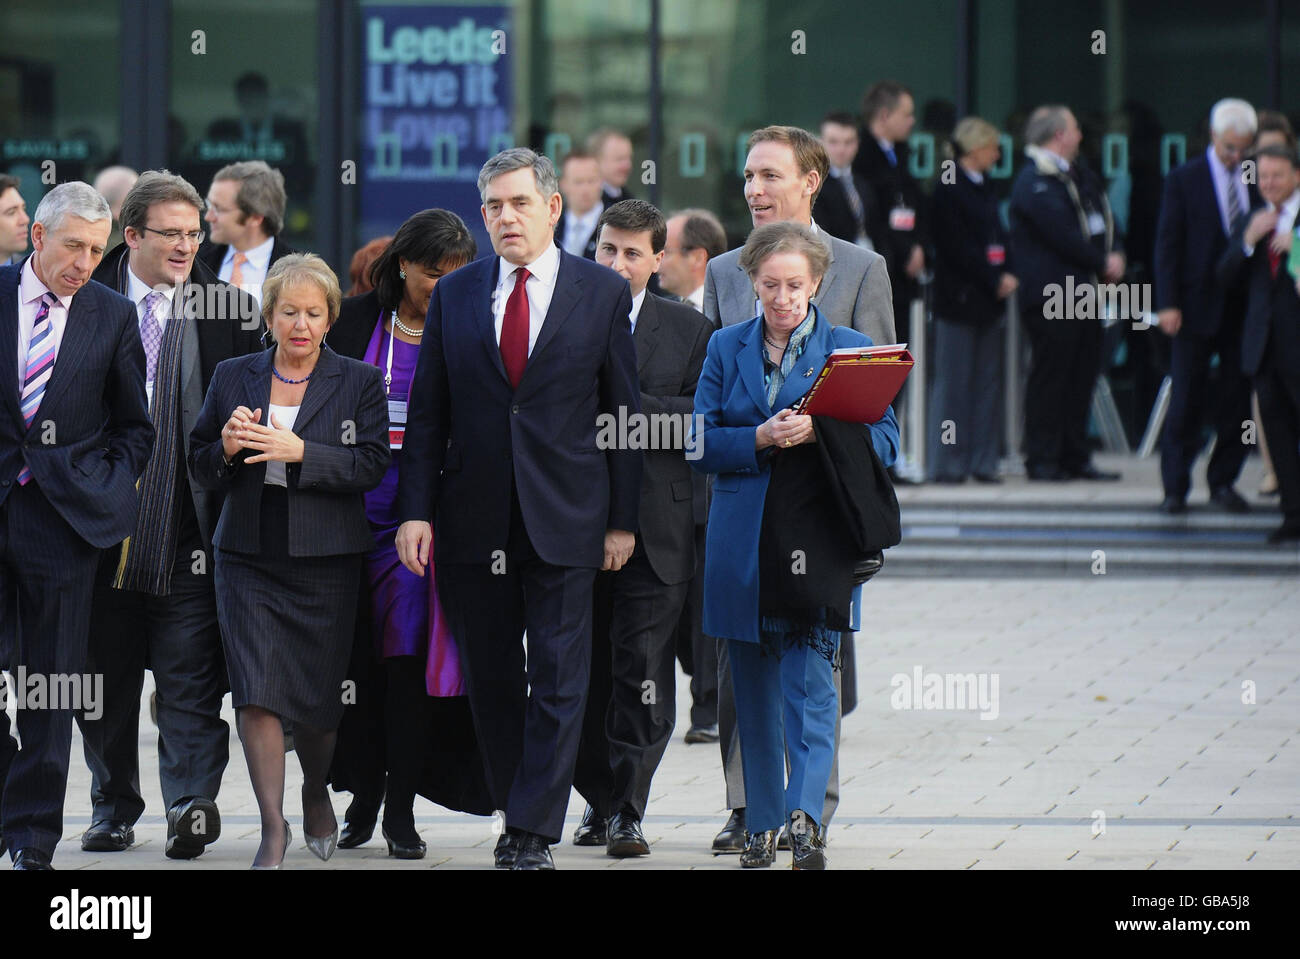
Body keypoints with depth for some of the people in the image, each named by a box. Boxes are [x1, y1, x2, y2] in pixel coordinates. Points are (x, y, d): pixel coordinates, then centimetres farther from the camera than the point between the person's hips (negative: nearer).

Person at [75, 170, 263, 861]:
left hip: (189, 532, -2)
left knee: (190, 680, -5)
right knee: (105, 678, 10)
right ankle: (114, 810, 20)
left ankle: (193, 803, -5)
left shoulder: (231, 311, 4)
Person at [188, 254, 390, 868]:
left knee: (318, 693, 4)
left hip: (325, 560, -1)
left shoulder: (359, 383, 3)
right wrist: (226, 448, -11)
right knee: (256, 691, -12)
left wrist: (299, 452, -21)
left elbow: (371, 466, -8)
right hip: (249, 557, 1)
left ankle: (316, 791, 33)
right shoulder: (233, 378, 9)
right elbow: (200, 470, 12)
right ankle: (272, 825, -6)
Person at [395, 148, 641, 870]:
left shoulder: (603, 292, 3)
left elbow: (625, 410, 4)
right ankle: (516, 813, 17)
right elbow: (427, 414, 9)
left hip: (564, 519, -2)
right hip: (475, 523, 2)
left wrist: (624, 518, 0)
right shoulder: (454, 296, 8)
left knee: (559, 678, -5)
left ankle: (535, 832, -3)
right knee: (492, 679, 6)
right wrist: (416, 511, -1)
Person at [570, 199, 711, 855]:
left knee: (643, 676, -4)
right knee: (582, 673, 6)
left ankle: (626, 812, 0)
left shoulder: (688, 331, 7)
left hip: (654, 528, -1)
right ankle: (599, 801, 19)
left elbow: (700, 420, -5)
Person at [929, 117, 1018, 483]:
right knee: (954, 381, -3)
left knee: (988, 380, 7)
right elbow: (957, 247, -15)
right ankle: (948, 463, 1)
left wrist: (1006, 275, 0)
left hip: (988, 298, 8)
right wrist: (995, 280, -15)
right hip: (959, 298, -8)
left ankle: (982, 461, 11)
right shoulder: (948, 190, -10)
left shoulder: (984, 189, 15)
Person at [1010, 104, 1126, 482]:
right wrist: (1103, 263, -9)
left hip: (1084, 288, 9)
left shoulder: (1078, 174, 18)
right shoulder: (1034, 183, -12)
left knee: (1083, 373, 10)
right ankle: (1042, 460, -3)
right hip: (1051, 292, -9)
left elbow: (1104, 217, 17)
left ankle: (1075, 457, 16)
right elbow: (1063, 234, -18)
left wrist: (1114, 254, -2)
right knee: (1050, 376, -6)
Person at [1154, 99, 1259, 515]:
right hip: (1199, 305, -3)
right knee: (1186, 402, 0)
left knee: (1238, 398, 4)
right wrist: (1168, 304, -10)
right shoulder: (1184, 180, -1)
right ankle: (1175, 488, 5)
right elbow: (1168, 244, -3)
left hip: (1244, 306, 3)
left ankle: (1223, 481, 16)